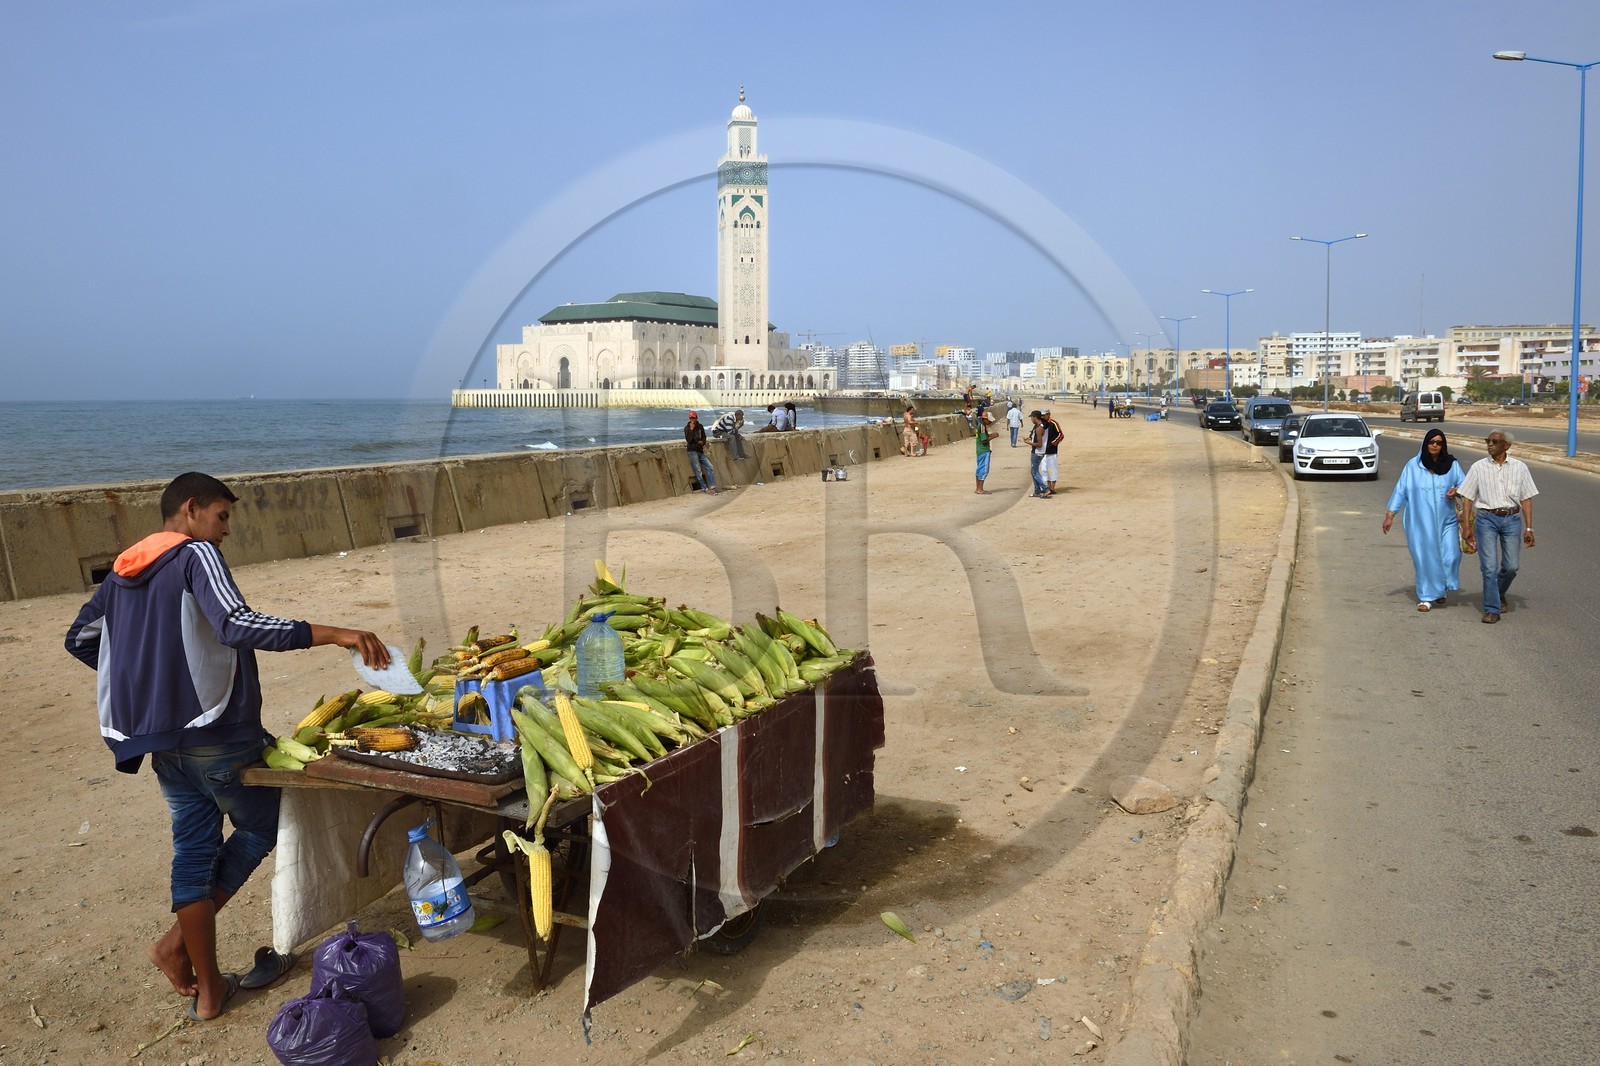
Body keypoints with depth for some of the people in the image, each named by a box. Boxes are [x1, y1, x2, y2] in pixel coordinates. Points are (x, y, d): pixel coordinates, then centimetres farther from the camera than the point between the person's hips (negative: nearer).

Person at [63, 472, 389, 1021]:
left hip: (160, 739, 8)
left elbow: (80, 638, 21)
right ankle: (177, 940, 5)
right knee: (259, 828, 13)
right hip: (215, 732, -8)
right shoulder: (197, 555, -13)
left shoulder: (123, 571, 12)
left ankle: (207, 989, 18)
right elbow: (238, 625, -30)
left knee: (194, 845, 13)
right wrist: (333, 634, -36)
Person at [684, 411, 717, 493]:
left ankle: (712, 488, -8)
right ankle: (706, 489, -9)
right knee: (698, 472, -10)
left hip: (700, 451, 5)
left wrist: (702, 442, 0)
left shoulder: (700, 426, 12)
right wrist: (691, 429, -20)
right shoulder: (687, 428, -1)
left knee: (710, 467, -6)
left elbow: (704, 437, 22)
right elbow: (688, 440, -14)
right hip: (692, 451, -5)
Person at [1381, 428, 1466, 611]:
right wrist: (1390, 514, -1)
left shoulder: (1452, 465, 5)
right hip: (1420, 522, -1)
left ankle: (1442, 590, 21)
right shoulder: (1413, 465, 0)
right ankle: (1426, 597, 13)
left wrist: (1456, 491, -13)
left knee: (1450, 556, -6)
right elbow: (1400, 490, 2)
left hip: (1446, 521, 1)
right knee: (1424, 559, 0)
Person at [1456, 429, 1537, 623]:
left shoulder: (1519, 467, 4)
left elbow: (1526, 499, 5)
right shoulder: (1479, 467, 1)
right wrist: (1467, 527, -3)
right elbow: (1467, 498, 2)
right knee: (1489, 567, -5)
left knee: (1511, 566, 3)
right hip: (1486, 519, -1)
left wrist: (1529, 528, 0)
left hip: (1512, 519, 1)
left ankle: (1499, 594, 33)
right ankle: (1492, 609, 3)